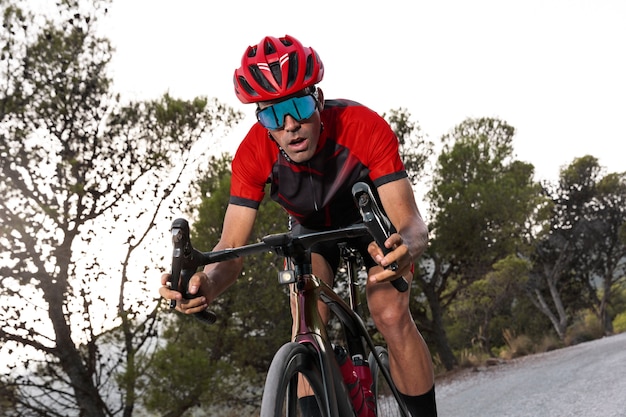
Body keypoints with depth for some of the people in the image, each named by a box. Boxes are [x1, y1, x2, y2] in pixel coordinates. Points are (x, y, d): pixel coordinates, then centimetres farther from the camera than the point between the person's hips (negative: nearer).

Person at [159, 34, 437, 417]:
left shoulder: (364, 127, -37)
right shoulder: (254, 154, -30)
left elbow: (411, 222, -42)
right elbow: (232, 246, -32)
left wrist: (405, 246, -66)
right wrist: (207, 284, -55)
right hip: (312, 229, 2)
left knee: (392, 317, -23)